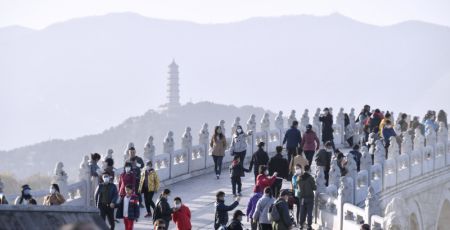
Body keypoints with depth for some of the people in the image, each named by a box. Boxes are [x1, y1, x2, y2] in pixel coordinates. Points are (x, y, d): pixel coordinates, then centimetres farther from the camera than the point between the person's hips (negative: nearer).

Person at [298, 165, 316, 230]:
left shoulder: (300, 178, 1)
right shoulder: (310, 178, -13)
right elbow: (314, 187, -10)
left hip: (302, 197, 4)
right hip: (309, 197, -4)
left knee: (302, 212, 10)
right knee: (309, 212, 0)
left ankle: (301, 225, 11)